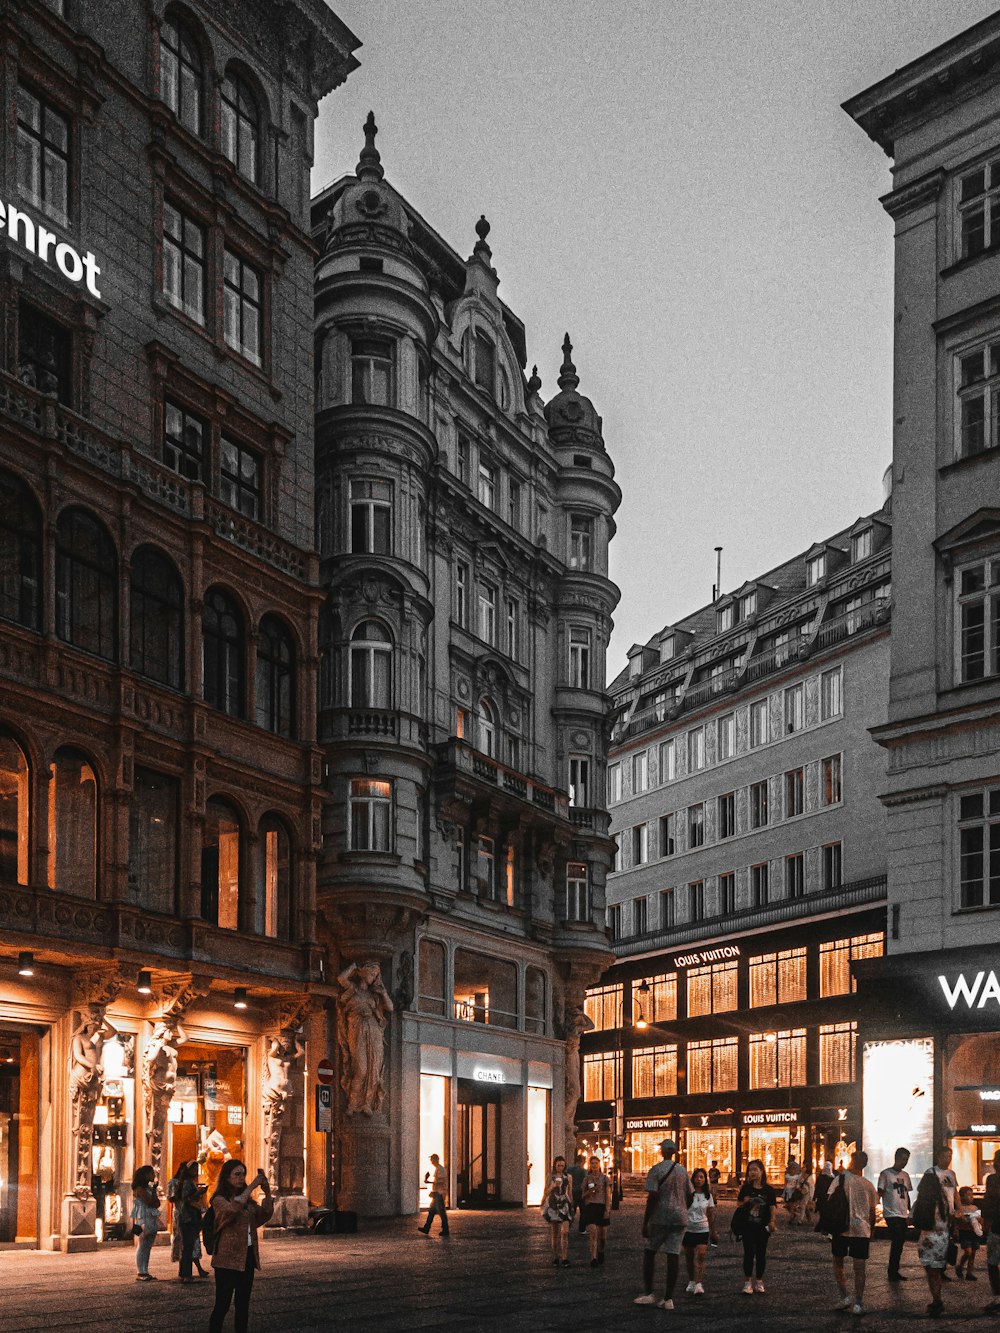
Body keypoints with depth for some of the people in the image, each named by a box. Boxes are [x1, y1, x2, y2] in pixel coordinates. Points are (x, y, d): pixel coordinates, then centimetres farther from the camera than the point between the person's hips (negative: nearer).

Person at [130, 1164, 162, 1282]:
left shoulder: (149, 1187, 18)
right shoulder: (140, 1189, -10)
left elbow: (157, 1203, 15)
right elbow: (150, 1202, -17)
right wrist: (154, 1190, -9)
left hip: (151, 1220, 9)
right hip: (143, 1220, -9)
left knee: (147, 1247, 8)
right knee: (142, 1247, -7)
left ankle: (145, 1272, 9)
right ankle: (140, 1273, -7)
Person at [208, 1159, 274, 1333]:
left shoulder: (248, 1200, 13)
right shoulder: (219, 1200, -7)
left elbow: (263, 1216, 2)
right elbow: (233, 1209, -28)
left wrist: (267, 1193, -11)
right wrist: (251, 1187, -28)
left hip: (248, 1255, 7)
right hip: (228, 1258, -7)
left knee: (243, 1303, 12)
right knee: (222, 1304, -6)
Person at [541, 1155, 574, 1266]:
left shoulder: (568, 1176, 7)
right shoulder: (550, 1176, 7)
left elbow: (570, 1193, 13)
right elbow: (546, 1192, 7)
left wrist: (572, 1207, 15)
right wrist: (553, 1186, -12)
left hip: (564, 1205, -1)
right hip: (552, 1204, 1)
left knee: (565, 1232, -14)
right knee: (554, 1233, 6)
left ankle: (565, 1259, -16)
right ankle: (555, 1258, 16)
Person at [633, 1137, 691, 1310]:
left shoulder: (656, 1170, -8)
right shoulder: (682, 1171, 9)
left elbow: (652, 1198, -13)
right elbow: (689, 1196, 12)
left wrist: (645, 1223, -9)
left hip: (660, 1218, -4)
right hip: (679, 1218, 4)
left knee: (649, 1251, 11)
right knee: (673, 1255, 2)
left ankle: (648, 1293, 9)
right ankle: (669, 1299, 2)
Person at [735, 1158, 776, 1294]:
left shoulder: (768, 1190, -1)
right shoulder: (746, 1188, 2)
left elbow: (772, 1208, -1)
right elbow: (738, 1205, 7)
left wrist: (772, 1221, -15)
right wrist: (744, 1202, -14)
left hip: (762, 1227, 0)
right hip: (748, 1226, 0)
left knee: (761, 1253, 8)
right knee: (749, 1253, -3)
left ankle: (759, 1281, 21)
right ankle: (748, 1282, 2)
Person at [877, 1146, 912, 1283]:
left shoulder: (905, 1175, 16)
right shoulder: (886, 1173, -4)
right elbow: (880, 1192, -5)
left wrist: (910, 1213, 18)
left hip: (903, 1215, 7)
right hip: (892, 1214, -7)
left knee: (899, 1243, 8)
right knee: (897, 1242, -11)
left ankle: (894, 1272, 16)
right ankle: (893, 1273, -3)